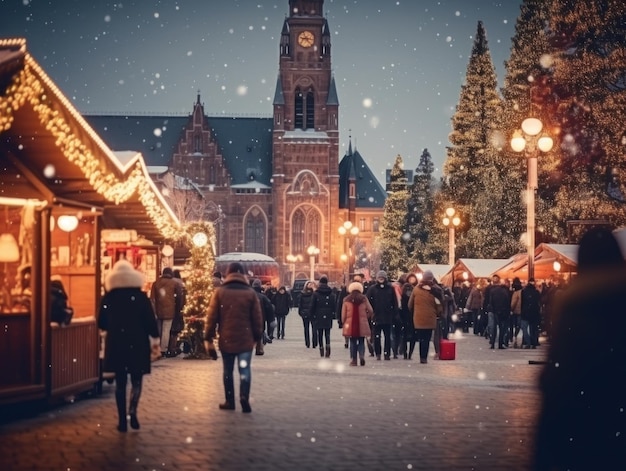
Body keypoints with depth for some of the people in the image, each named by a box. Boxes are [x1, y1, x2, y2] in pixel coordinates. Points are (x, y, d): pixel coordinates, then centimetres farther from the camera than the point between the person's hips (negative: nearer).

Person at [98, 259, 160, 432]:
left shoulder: (108, 298, -1)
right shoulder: (141, 296, -6)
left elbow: (101, 323, 4)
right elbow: (150, 319, -7)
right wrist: (155, 338, 6)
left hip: (116, 345, 1)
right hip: (137, 344, -1)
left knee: (120, 382, 9)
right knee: (136, 380, 9)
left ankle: (122, 420, 7)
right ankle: (132, 411, -14)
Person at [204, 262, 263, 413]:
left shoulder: (220, 292, -1)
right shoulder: (250, 293, 0)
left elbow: (212, 317, -1)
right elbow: (257, 318, 2)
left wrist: (208, 337, 5)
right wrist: (257, 337, 12)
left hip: (226, 339, 1)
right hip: (246, 339, 0)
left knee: (228, 370, 11)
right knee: (245, 369, 0)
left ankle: (230, 401, 15)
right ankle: (244, 397, -19)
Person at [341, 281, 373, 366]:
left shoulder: (346, 300, 2)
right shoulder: (364, 299, 2)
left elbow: (343, 314, 2)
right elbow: (370, 311, 1)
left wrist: (343, 323, 12)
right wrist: (366, 317, 16)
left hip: (350, 325, 0)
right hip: (362, 325, 0)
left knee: (353, 342, 7)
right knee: (361, 341, 10)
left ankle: (353, 360, 3)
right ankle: (362, 355, -13)